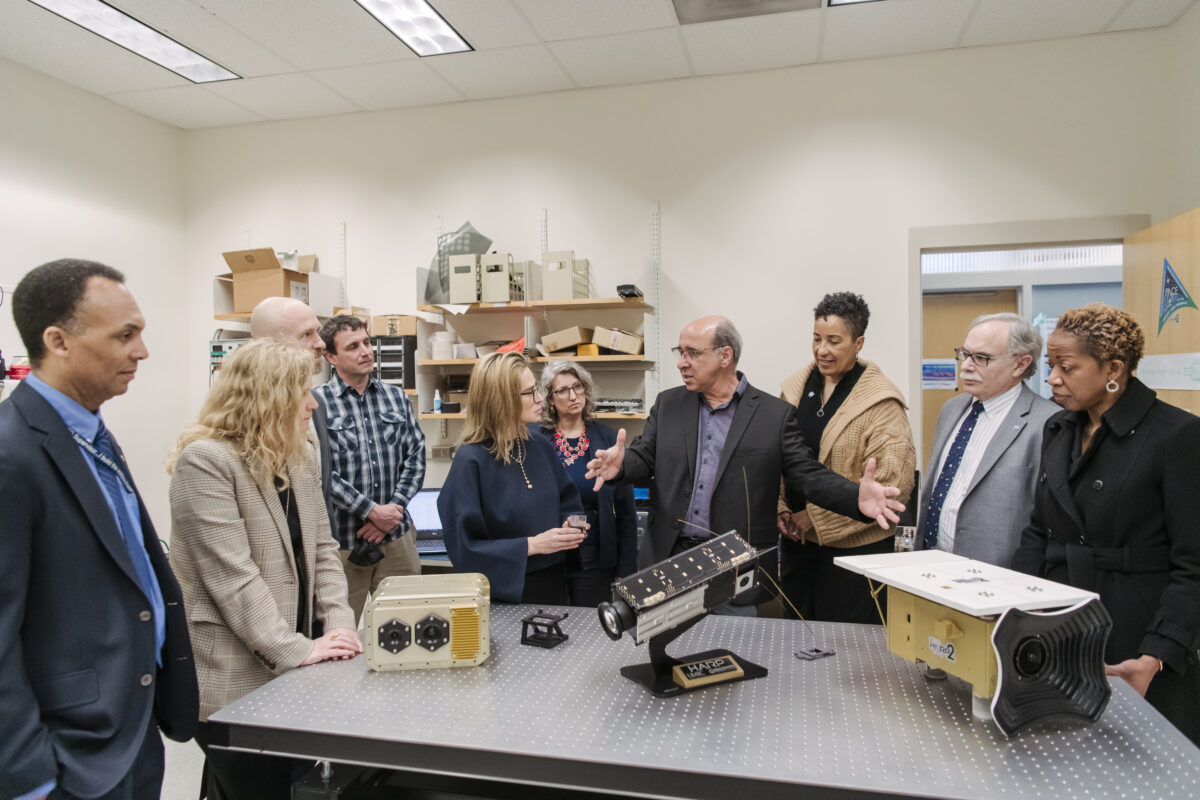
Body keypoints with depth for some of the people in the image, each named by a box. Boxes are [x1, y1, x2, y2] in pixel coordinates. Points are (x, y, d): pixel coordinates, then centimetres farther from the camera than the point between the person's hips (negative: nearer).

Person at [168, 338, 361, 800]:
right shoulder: (205, 462, -16)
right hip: (236, 681, -7)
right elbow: (232, 575, -20)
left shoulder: (298, 459, 9)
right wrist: (295, 650, -20)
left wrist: (338, 625, -4)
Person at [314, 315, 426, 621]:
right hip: (343, 541, -4)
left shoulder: (396, 397, 8)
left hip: (397, 537, 4)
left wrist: (393, 510, -6)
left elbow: (416, 456, 6)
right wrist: (372, 511, -14)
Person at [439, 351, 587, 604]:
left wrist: (570, 526, -7)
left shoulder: (541, 447, 2)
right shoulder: (471, 460, -17)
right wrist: (531, 545, -22)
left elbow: (567, 504, 14)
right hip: (504, 594, -6)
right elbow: (463, 547, -17)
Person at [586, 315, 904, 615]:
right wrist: (620, 466, -20)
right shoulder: (668, 404, 8)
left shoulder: (776, 415, -1)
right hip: (667, 561, 3)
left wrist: (857, 497, -22)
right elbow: (644, 457, 4)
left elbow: (807, 474, -3)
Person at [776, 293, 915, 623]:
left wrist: (817, 516, -17)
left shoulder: (881, 403, -12)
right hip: (797, 540, 5)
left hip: (855, 547, -5)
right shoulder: (795, 387, 5)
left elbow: (893, 483, -18)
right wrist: (782, 510, -2)